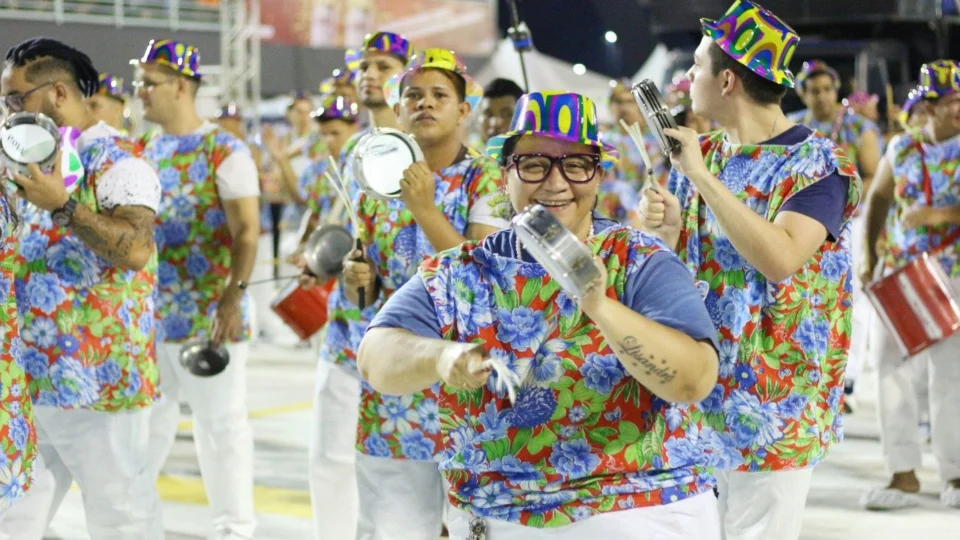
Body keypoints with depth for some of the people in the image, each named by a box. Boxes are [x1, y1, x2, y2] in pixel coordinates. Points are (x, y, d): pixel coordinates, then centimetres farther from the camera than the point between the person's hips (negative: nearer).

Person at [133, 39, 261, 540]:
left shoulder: (224, 151, -10)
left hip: (208, 313, -6)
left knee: (220, 420, 2)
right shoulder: (148, 152, 11)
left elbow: (246, 232, -15)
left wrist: (234, 297, -23)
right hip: (147, 310, 6)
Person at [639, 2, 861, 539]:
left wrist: (702, 178, -25)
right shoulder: (701, 152, 7)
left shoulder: (817, 164, -12)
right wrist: (667, 228, -9)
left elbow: (780, 260, -28)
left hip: (770, 394, -6)